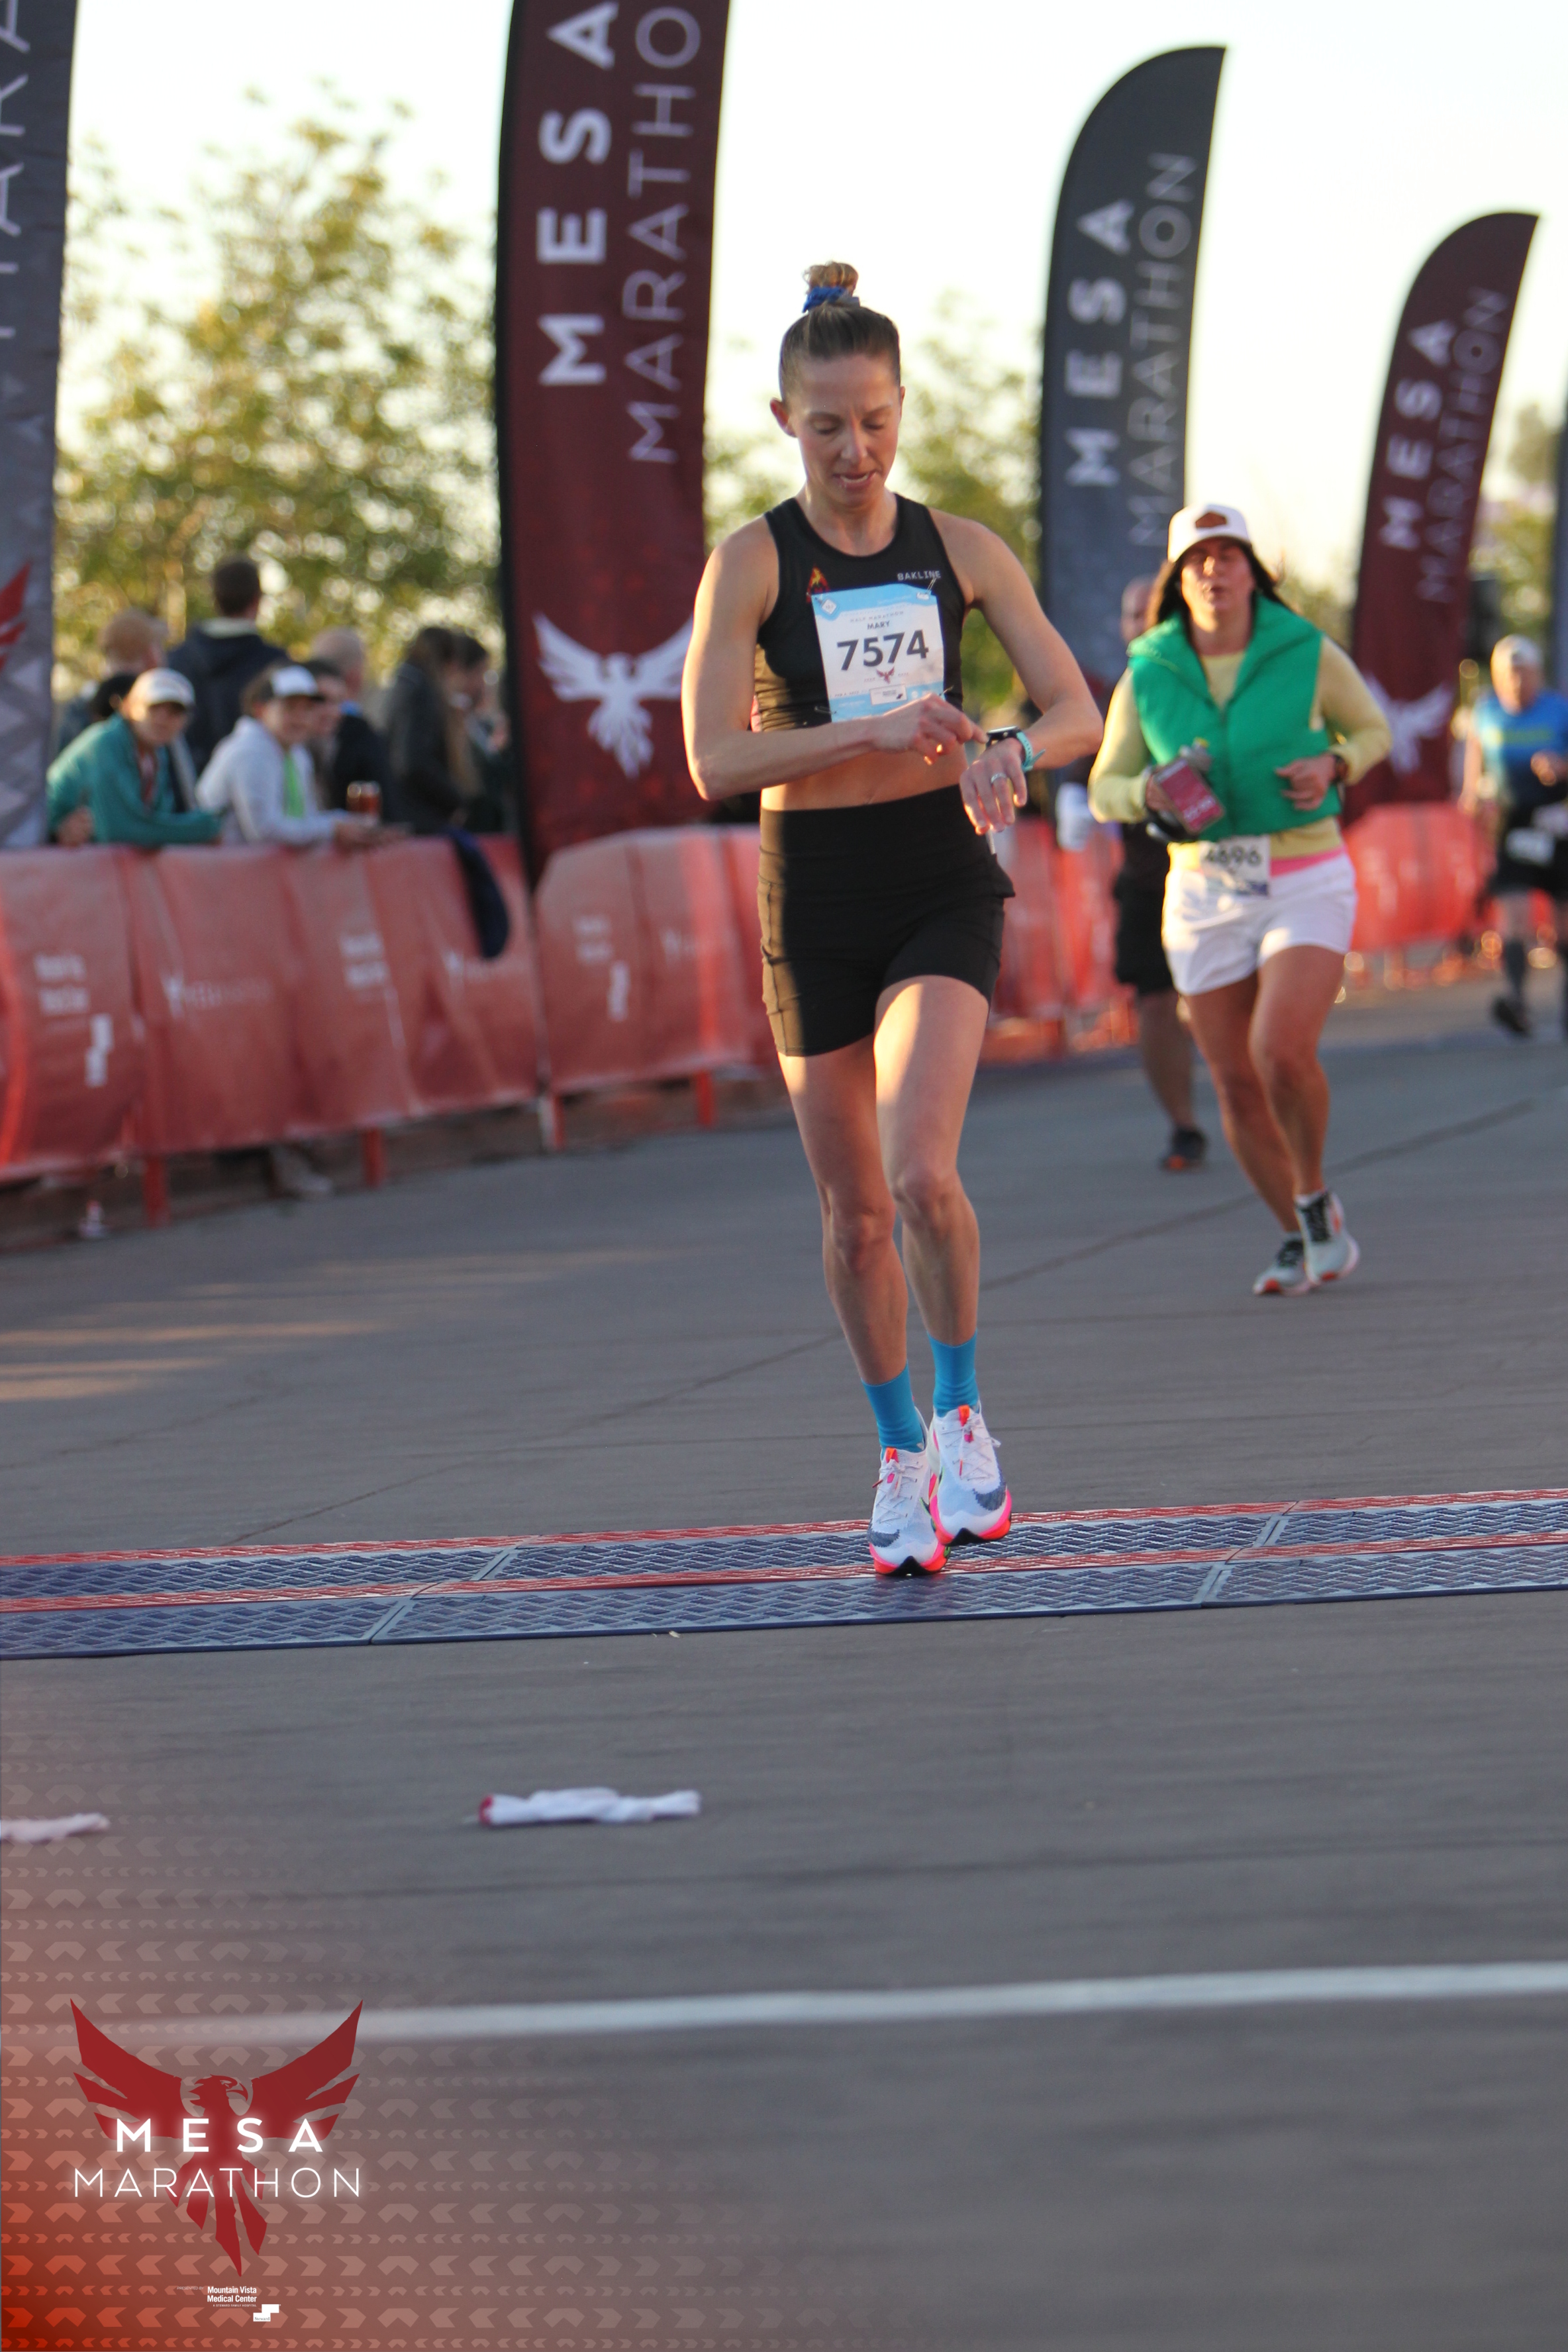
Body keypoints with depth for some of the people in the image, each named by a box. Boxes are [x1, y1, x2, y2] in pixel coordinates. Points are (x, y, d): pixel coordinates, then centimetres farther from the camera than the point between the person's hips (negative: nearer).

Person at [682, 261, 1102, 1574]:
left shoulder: (960, 553, 3)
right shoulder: (753, 565, -4)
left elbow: (1077, 710, 3)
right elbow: (715, 761, -13)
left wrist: (1005, 757, -20)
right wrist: (874, 731, -24)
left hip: (944, 882, 0)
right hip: (814, 890, 0)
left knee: (921, 1172, -20)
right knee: (855, 1209, 7)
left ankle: (962, 1417, 1)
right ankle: (899, 1452, 26)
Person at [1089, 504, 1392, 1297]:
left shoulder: (1308, 656, -3)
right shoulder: (1147, 676, 1)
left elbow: (1372, 728, 13)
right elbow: (1105, 787, 9)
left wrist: (1333, 765, -9)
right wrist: (1150, 794, -13)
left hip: (1306, 882, -3)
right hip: (1204, 894, 3)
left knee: (1281, 1050, -22)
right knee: (1235, 1083, 3)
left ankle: (1315, 1197, 6)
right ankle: (1303, 1238, 23)